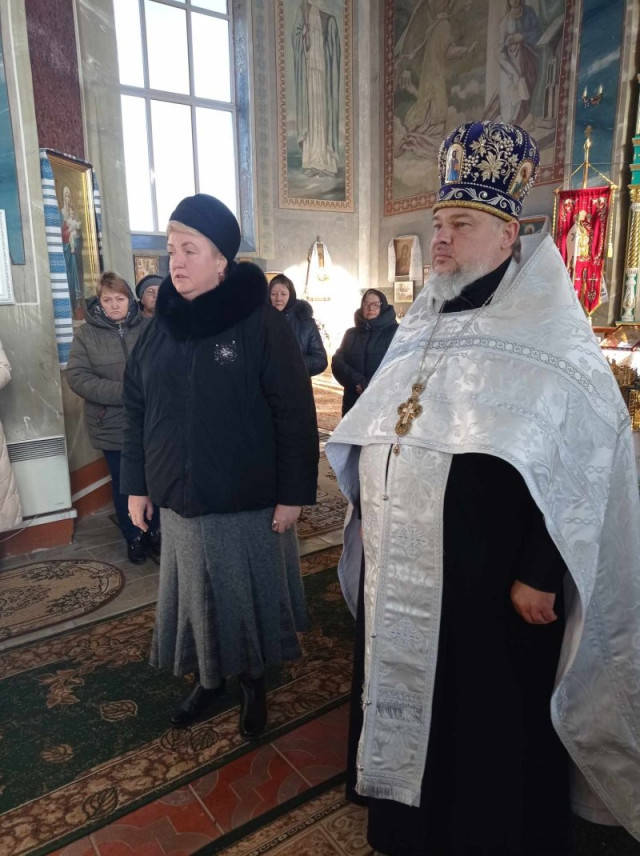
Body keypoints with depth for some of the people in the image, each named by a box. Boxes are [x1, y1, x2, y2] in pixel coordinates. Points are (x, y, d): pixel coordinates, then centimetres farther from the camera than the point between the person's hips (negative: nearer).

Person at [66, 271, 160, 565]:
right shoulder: (86, 333, -3)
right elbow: (76, 376, -10)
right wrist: (121, 392, -19)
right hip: (112, 426, 0)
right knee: (124, 485, 13)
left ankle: (154, 532, 33)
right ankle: (133, 538, 31)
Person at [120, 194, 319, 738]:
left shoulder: (262, 323, -11)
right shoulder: (160, 326, 3)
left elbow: (295, 414, -13)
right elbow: (137, 409, 8)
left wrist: (294, 492, -14)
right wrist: (136, 483, 6)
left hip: (249, 501, -4)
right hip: (180, 499, 4)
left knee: (248, 595, 12)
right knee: (196, 594, 17)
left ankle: (254, 682, 36)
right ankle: (209, 678, 40)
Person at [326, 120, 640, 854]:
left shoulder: (550, 339, -10)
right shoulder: (420, 330, 10)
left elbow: (580, 467, -14)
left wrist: (540, 573, -17)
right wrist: (366, 514, 13)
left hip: (486, 573, -6)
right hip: (399, 568, 7)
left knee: (486, 715, 11)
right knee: (407, 689, 21)